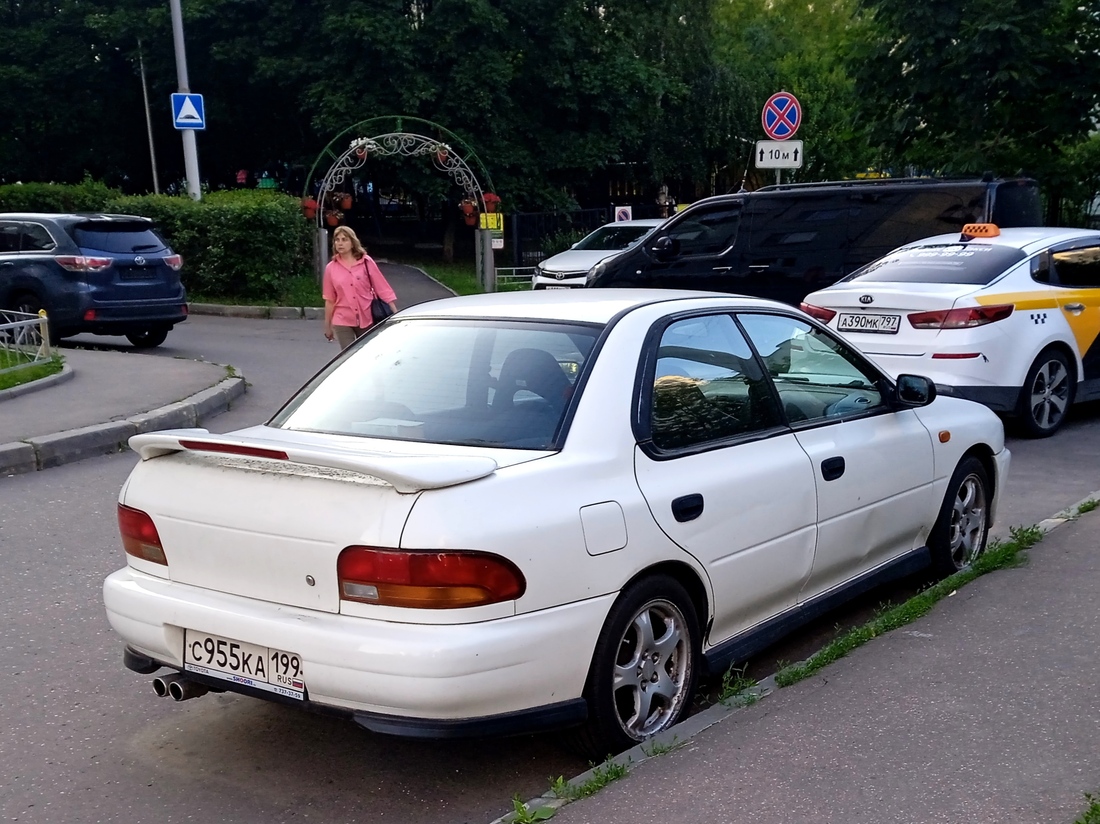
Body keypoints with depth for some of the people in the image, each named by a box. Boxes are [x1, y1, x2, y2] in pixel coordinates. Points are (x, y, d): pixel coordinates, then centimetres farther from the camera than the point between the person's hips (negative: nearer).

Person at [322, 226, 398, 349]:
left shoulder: (366, 262, -3)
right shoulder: (331, 268, 0)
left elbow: (382, 288, -2)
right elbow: (329, 299, 6)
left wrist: (395, 313, -5)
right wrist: (327, 326, 9)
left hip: (366, 320, 0)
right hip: (343, 322, 0)